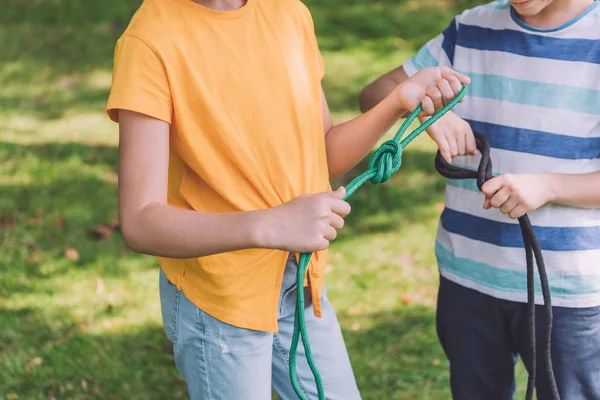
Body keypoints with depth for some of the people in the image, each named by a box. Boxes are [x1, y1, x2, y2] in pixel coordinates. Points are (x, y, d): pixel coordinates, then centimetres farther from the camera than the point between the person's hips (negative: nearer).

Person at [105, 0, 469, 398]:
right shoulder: (150, 41, -20)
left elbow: (323, 154, 7)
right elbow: (140, 223, -25)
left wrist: (398, 104, -9)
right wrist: (270, 226, -37)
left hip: (302, 285, 6)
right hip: (218, 300, -6)